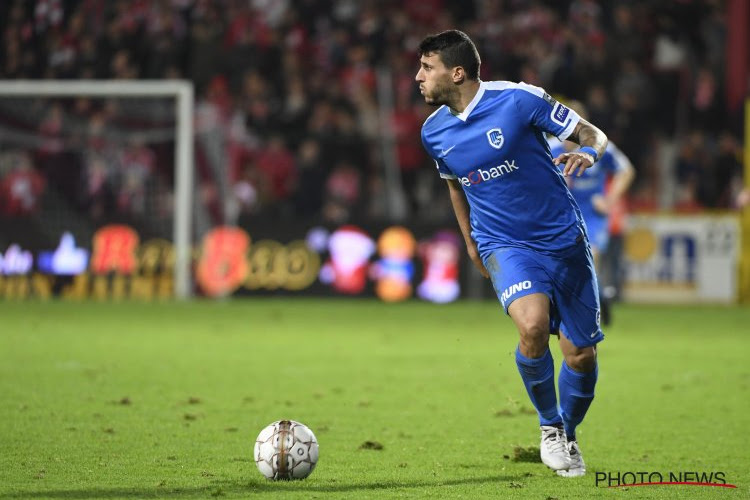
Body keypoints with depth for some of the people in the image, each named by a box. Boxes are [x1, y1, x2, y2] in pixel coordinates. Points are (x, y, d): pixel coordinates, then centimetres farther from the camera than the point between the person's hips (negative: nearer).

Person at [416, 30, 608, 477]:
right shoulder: (435, 131, 1)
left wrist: (587, 153, -28)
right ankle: (549, 427, -3)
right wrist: (470, 241, 25)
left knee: (581, 356, 2)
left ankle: (568, 436, 33)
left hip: (564, 239, -1)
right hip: (505, 247, 1)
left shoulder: (518, 100, -13)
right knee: (533, 326, -28)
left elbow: (593, 134, -6)